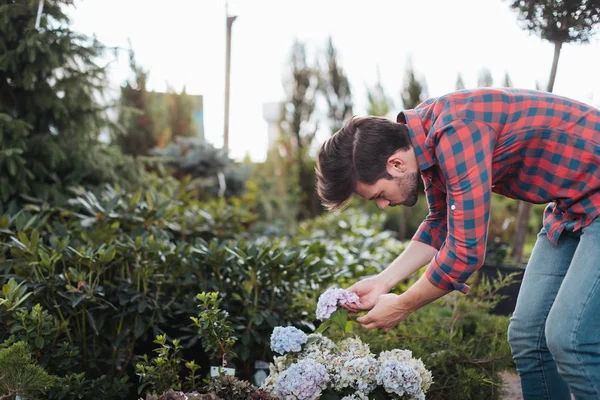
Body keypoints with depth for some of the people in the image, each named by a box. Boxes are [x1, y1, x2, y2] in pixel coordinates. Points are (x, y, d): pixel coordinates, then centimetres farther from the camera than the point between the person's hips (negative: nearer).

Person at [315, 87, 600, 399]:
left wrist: (401, 306, -14)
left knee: (568, 339, -16)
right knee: (528, 335, 7)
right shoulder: (426, 135, -1)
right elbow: (441, 223, 11)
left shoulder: (456, 133, -30)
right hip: (570, 204, 9)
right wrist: (383, 282, 1)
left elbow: (466, 251, -30)